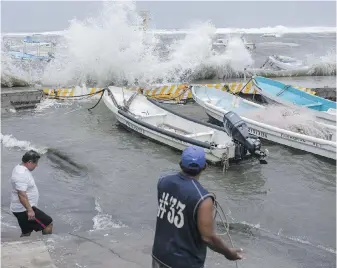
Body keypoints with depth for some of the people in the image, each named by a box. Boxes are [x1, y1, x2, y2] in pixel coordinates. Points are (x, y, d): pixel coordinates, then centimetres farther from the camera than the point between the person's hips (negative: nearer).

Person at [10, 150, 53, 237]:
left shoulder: (20, 168, 10)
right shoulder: (22, 174, -24)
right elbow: (22, 195, -30)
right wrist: (29, 210, -30)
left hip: (22, 209, 11)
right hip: (24, 210, -11)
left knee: (26, 233, 18)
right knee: (48, 223, -5)